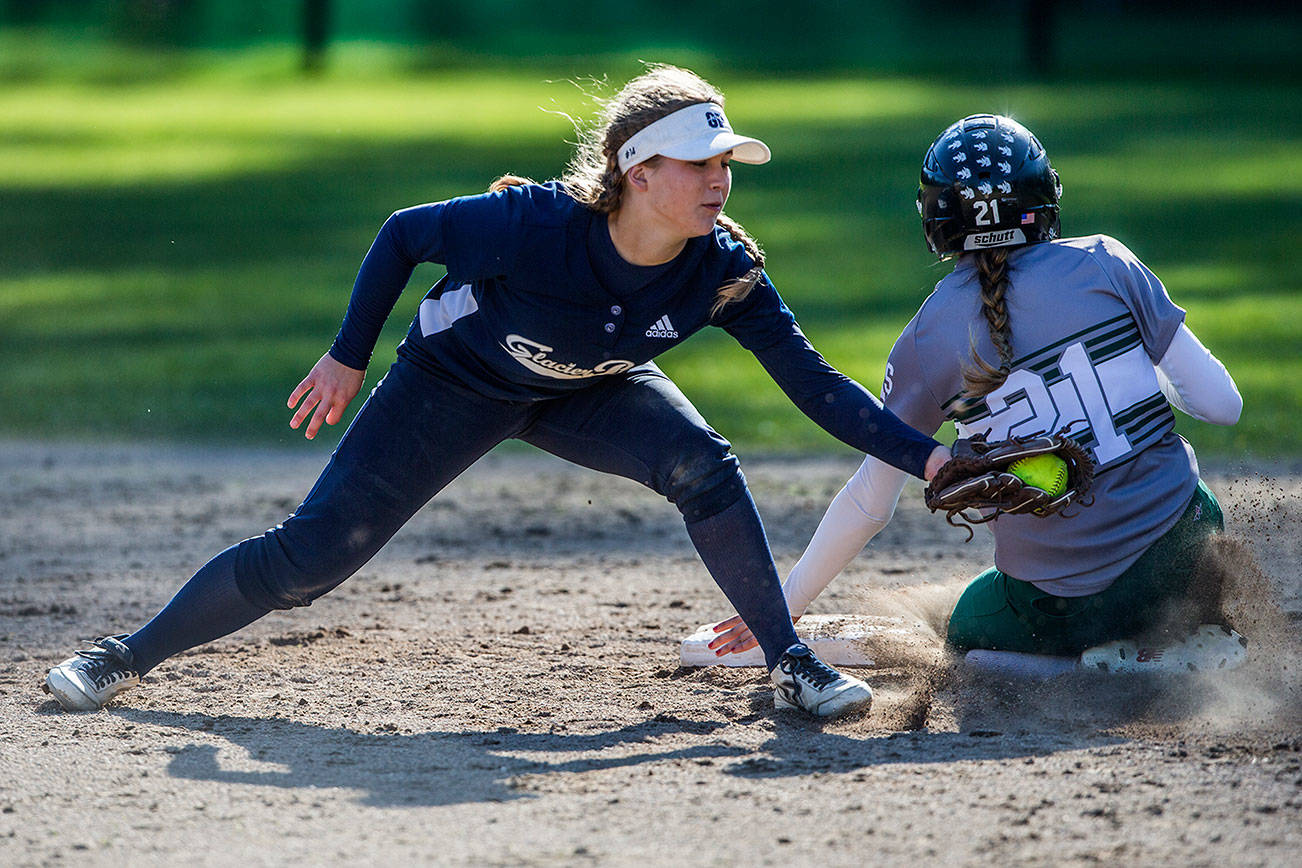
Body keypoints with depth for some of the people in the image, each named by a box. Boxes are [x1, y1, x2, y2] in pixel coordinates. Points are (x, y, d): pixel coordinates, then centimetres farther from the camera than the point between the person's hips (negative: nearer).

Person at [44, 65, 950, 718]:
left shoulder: (723, 270, -26)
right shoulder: (536, 224, -37)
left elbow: (812, 381, -23)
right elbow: (404, 234, -21)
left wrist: (926, 455, -33)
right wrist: (348, 358, -13)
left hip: (591, 391, 3)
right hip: (457, 381, -3)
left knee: (703, 466, -26)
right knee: (309, 556, -7)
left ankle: (791, 666, -13)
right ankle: (129, 657, 10)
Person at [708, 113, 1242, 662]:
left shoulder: (927, 337, -3)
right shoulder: (1101, 263, -4)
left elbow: (869, 502, 5)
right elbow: (1221, 405, -2)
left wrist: (782, 606, 18)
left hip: (1064, 608, -2)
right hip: (1182, 553, 2)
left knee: (968, 631, 31)